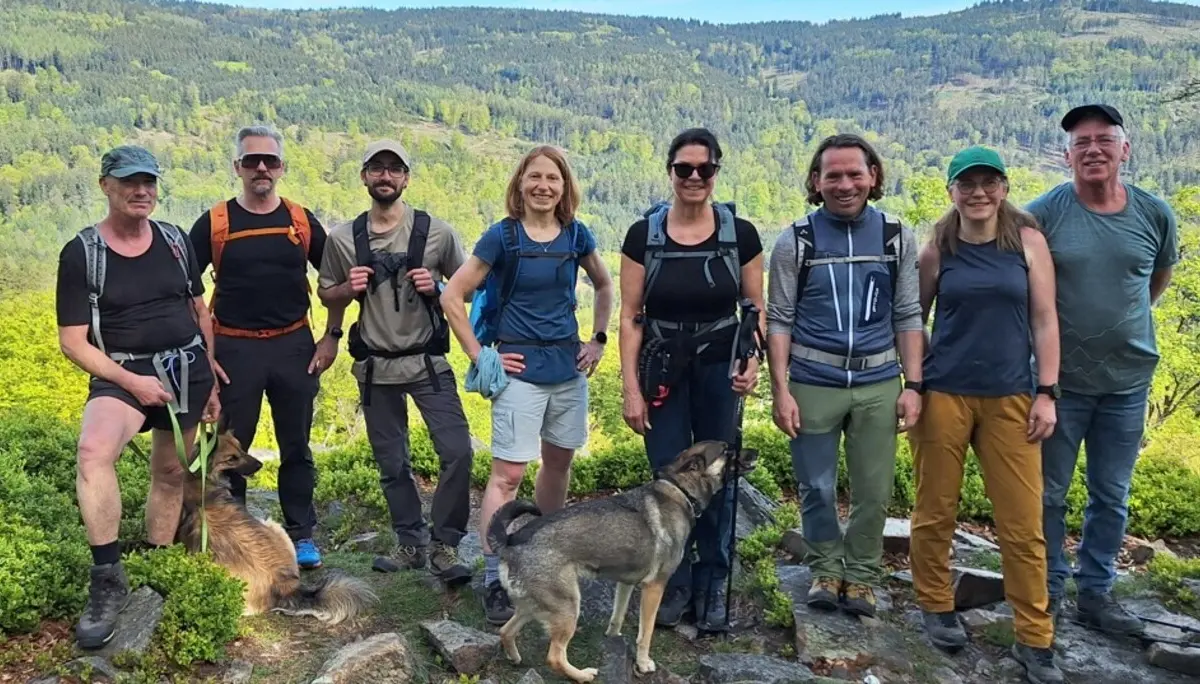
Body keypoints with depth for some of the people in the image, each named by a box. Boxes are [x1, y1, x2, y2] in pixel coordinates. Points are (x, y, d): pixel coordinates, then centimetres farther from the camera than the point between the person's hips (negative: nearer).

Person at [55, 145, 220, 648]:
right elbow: (73, 342, -7)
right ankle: (108, 580, -22)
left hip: (187, 369, 4)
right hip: (123, 374, -4)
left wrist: (212, 382, 10)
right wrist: (130, 381, -18)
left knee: (170, 474, 12)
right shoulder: (81, 253, -7)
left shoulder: (175, 240, 4)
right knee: (93, 450, -32)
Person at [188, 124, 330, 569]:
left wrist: (331, 337, 3)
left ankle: (301, 534, 21)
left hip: (294, 346, 1)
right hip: (234, 349, -1)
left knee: (296, 446, 9)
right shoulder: (214, 223, -1)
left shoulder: (302, 221, 4)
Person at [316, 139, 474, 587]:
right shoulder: (342, 237, 1)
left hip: (428, 362, -1)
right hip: (375, 368, 2)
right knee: (392, 465, 11)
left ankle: (443, 546, 4)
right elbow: (326, 295, 12)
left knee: (457, 451, -12)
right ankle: (411, 543, 29)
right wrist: (348, 288, -10)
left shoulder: (436, 231, -3)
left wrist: (438, 288, -14)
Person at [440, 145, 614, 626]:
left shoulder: (576, 234, 4)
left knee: (559, 461, 15)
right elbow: (452, 297, -7)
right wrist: (480, 356, -9)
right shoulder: (502, 236, -8)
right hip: (521, 369, -5)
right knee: (508, 474, -7)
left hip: (569, 367, 5)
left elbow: (604, 286, 20)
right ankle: (493, 581, -1)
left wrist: (598, 339, 11)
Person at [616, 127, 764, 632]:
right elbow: (630, 317, -2)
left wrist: (754, 362, -13)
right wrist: (631, 389, -6)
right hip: (662, 373, 0)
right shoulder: (643, 235, -4)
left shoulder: (741, 234, -2)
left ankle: (713, 586, 24)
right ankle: (675, 583, 24)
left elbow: (757, 310, 4)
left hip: (720, 371, 1)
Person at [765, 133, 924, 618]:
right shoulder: (796, 242, 0)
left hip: (878, 384, 1)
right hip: (813, 383, -1)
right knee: (817, 489, 8)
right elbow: (779, 320, -1)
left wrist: (913, 385, -1)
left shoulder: (897, 238, 5)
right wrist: (780, 390, -7)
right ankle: (826, 570, 29)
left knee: (874, 491, 7)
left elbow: (908, 317, 6)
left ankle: (861, 576, 27)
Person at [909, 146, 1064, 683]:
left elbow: (1044, 319, 2)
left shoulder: (1028, 241, 1)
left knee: (1023, 522, 2)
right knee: (936, 511, 8)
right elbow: (914, 319, 8)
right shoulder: (937, 248, 1)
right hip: (944, 395, 0)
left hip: (1010, 397, 0)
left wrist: (1046, 392, -2)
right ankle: (937, 607, 29)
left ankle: (1033, 638, 16)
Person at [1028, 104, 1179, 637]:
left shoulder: (1156, 215, -1)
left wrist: (1122, 324, 14)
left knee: (1112, 496, 13)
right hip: (1060, 379, -3)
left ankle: (1096, 593, 28)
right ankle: (1047, 591, 23)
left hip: (1129, 380, 3)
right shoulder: (1042, 214, -11)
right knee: (1048, 493, 7)